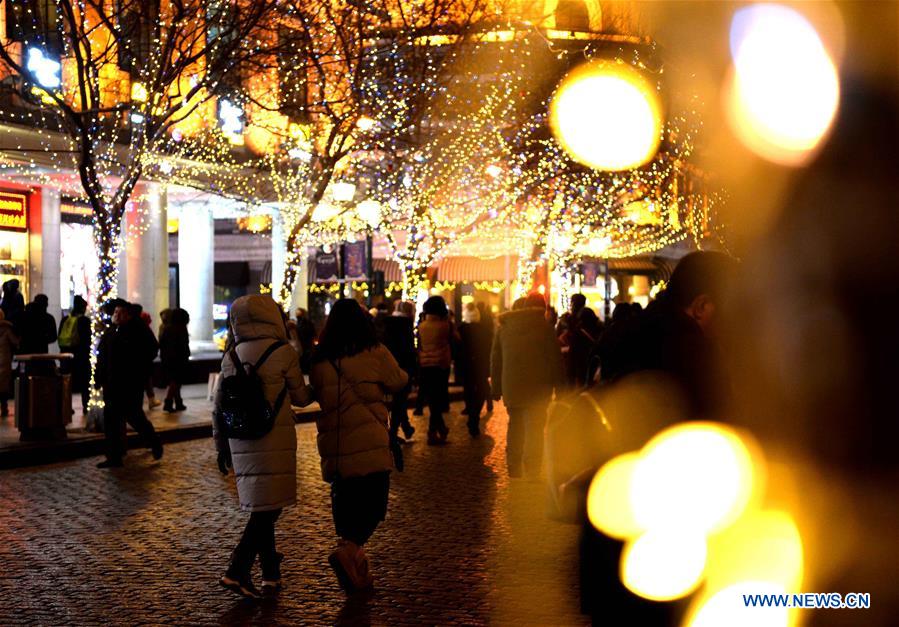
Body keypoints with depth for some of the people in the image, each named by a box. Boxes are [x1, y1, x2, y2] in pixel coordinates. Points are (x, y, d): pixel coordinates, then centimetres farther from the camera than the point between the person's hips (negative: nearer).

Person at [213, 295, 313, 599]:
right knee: (269, 507, -3)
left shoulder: (230, 356, 6)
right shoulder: (283, 352, -9)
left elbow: (219, 405, 10)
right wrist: (315, 390, 24)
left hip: (241, 442, 6)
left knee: (260, 506, 15)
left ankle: (271, 573, 22)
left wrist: (221, 445, 19)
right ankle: (236, 570, -13)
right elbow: (300, 397, 2)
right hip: (274, 440, -6)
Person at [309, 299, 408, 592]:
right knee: (373, 502, 1)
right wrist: (404, 374, 26)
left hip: (333, 444, 5)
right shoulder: (374, 353, -6)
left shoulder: (319, 360, 5)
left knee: (345, 501, 14)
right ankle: (347, 550, -21)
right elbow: (398, 382, 6)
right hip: (369, 444, -5)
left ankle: (357, 570, 21)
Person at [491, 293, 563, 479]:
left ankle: (514, 471, 24)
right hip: (537, 387, -5)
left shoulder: (503, 327, 10)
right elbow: (555, 357, -6)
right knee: (534, 429, -2)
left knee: (515, 428, 17)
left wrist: (496, 388, 20)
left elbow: (496, 360, 14)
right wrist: (558, 383, 1)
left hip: (511, 388, 5)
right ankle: (532, 472, -7)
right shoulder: (542, 325, -5)